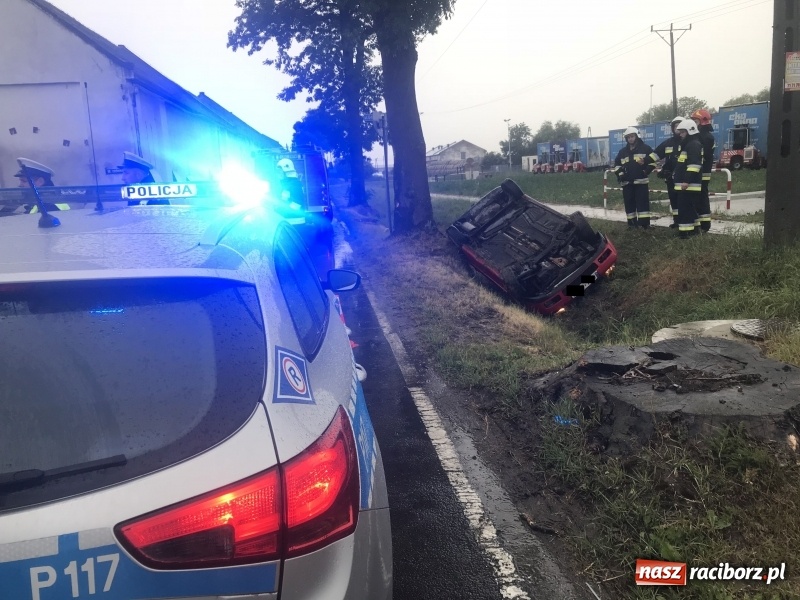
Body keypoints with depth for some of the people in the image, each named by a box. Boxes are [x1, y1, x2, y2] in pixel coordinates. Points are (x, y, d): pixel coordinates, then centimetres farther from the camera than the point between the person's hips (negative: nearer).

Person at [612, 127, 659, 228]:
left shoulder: (645, 148, 1)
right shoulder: (622, 151, 14)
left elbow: (653, 160, 1)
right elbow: (617, 164, 21)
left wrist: (646, 171, -10)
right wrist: (620, 174, 4)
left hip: (641, 181, -4)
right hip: (627, 182, 4)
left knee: (642, 202, -8)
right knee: (629, 203, 5)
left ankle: (644, 224, -7)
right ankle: (632, 223, 14)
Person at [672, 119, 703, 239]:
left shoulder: (694, 144, -12)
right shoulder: (687, 144, 22)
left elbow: (694, 164, -22)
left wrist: (687, 180, -27)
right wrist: (675, 175, 29)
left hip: (689, 184, -11)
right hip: (685, 183, 11)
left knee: (685, 207, -13)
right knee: (690, 207, 16)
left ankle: (685, 230, -15)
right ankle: (693, 227, 24)